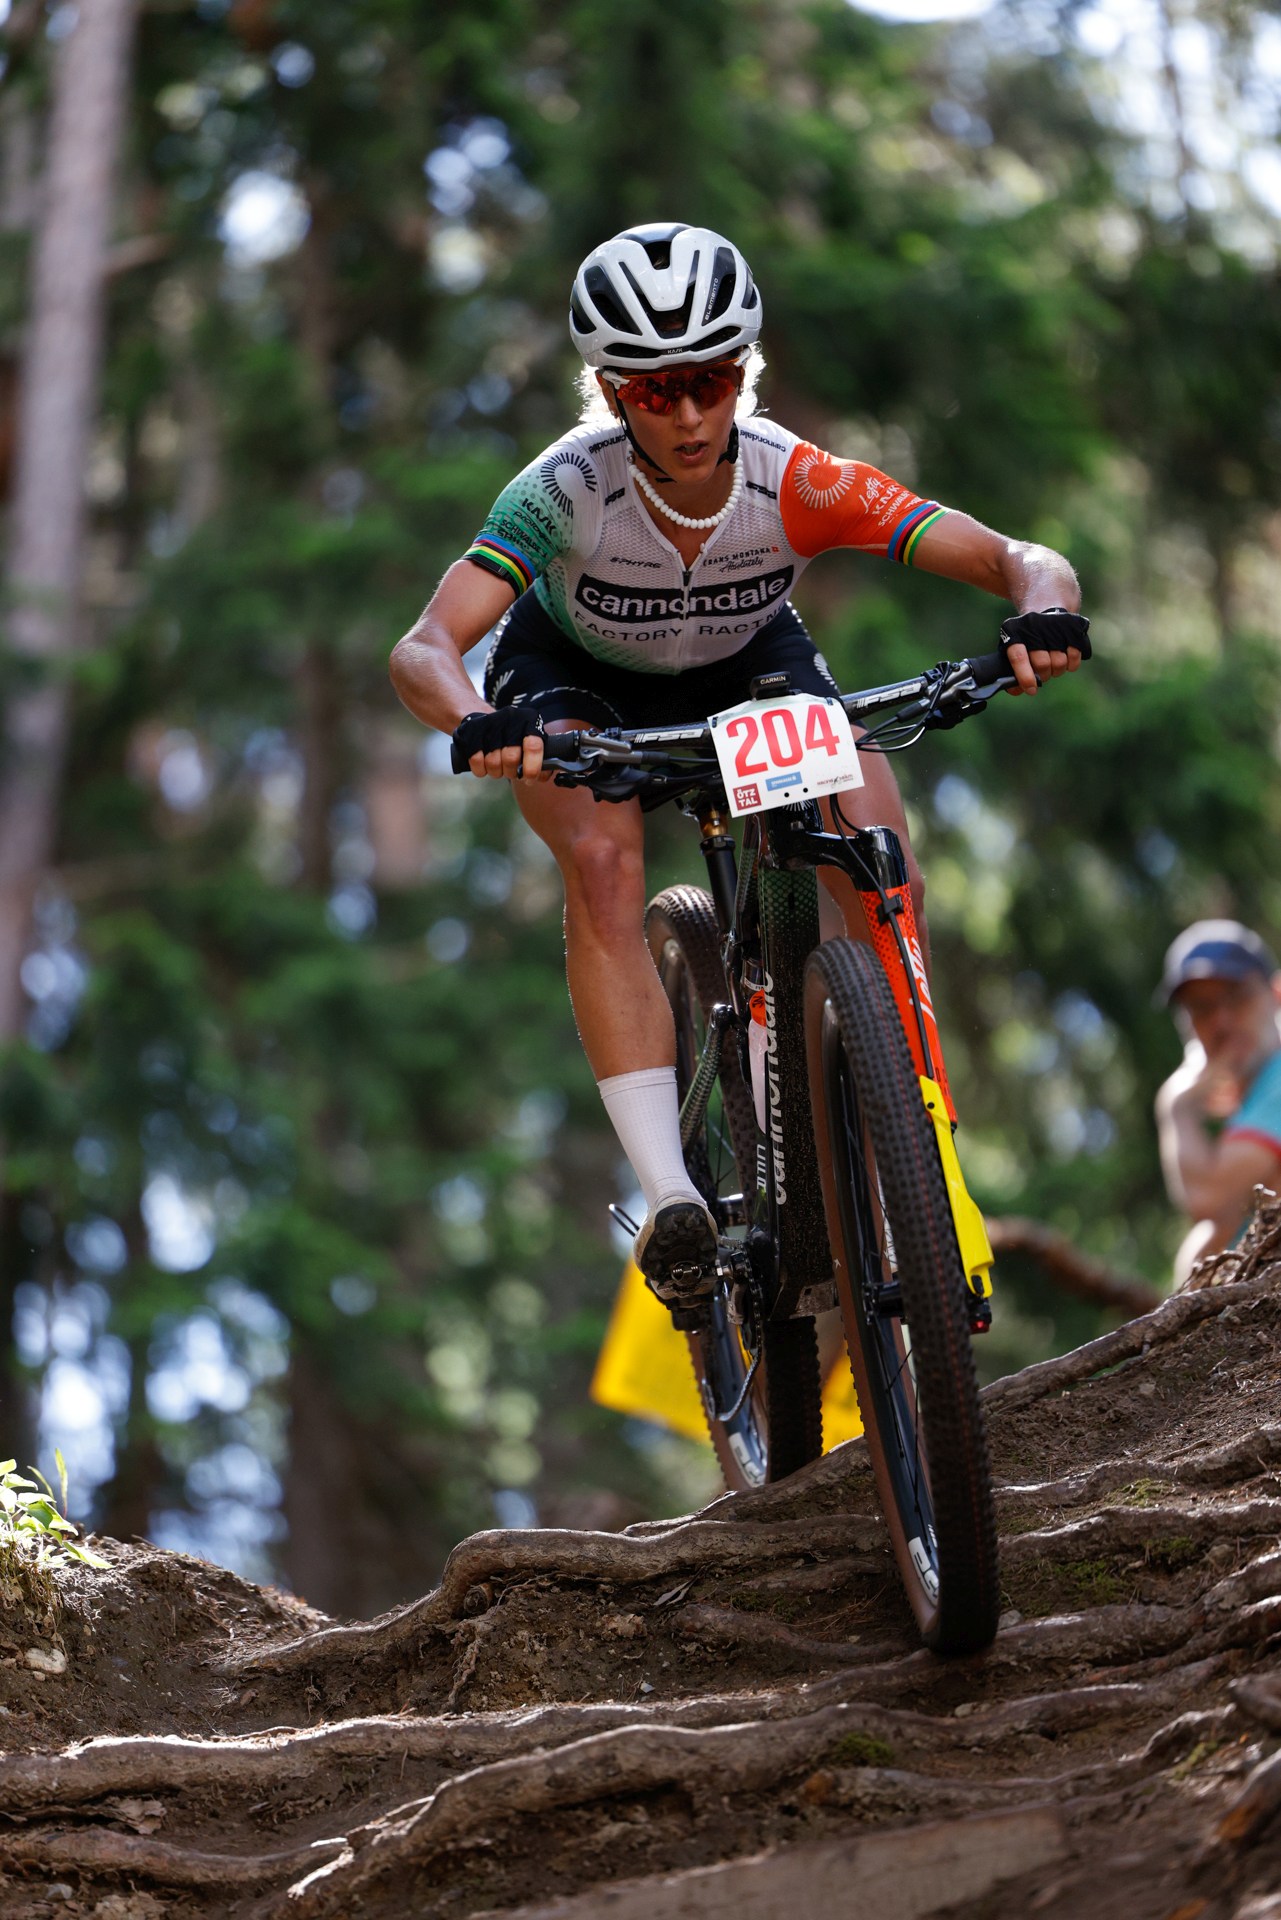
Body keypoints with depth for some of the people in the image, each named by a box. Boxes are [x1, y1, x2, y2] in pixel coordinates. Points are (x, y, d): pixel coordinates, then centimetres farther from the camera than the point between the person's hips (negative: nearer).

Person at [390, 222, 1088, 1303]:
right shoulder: (569, 490, -36)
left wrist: (1043, 610, -58)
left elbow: (1021, 560, -35)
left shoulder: (795, 481, -33)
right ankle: (671, 1200, -30)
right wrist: (479, 725, -66)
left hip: (747, 666, 1)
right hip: (576, 677, -1)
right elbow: (423, 650, -44)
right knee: (605, 860, -32)